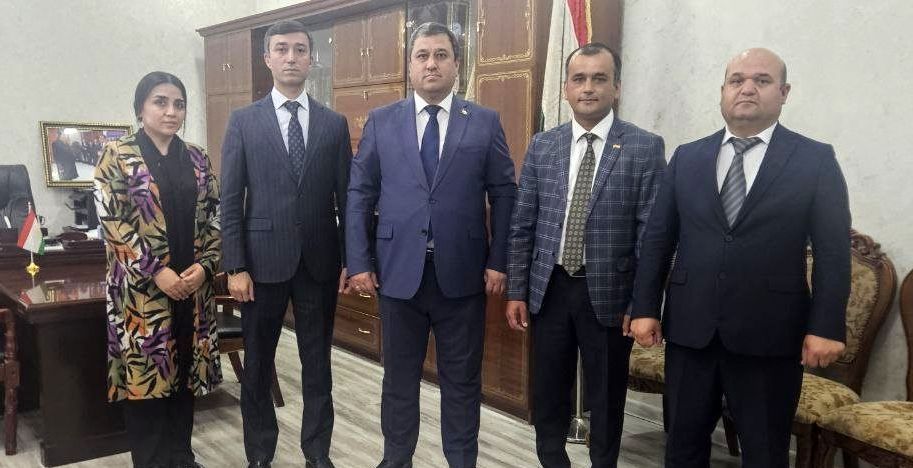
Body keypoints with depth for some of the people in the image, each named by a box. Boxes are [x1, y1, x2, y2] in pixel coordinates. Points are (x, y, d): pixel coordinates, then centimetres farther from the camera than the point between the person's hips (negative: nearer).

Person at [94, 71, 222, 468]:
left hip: (192, 285, 4)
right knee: (145, 371, 2)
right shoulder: (117, 155, -2)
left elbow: (214, 218, 7)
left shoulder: (197, 158, 9)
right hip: (142, 286, -4)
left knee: (185, 370, 11)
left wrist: (204, 265, -8)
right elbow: (113, 222, -9)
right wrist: (157, 272, -16)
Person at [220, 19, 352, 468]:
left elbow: (347, 196, 4)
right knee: (258, 363, 11)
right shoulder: (243, 121, 2)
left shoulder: (334, 123, 5)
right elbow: (230, 200, -1)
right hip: (264, 259, -1)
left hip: (320, 260, 1)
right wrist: (235, 267, -7)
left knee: (317, 362, 10)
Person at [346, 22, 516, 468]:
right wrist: (359, 262, -3)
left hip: (462, 272, 0)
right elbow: (359, 194, 4)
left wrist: (498, 261, -4)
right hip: (398, 270, 1)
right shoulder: (380, 121, 5)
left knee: (462, 378, 10)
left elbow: (504, 194, 2)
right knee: (399, 375, 14)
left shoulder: (485, 122, 3)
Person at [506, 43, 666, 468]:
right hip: (550, 289, 3)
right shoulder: (542, 146, 4)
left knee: (606, 397, 13)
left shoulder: (645, 148, -5)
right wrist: (517, 290, 2)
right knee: (548, 393, 15)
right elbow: (522, 226, 5)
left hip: (608, 293, -2)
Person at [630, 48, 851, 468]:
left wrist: (826, 327, -10)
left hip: (769, 334, -2)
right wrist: (645, 308, 1)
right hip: (689, 328, 3)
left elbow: (833, 252, -3)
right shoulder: (686, 158, 7)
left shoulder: (816, 160, 0)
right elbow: (657, 240, 7)